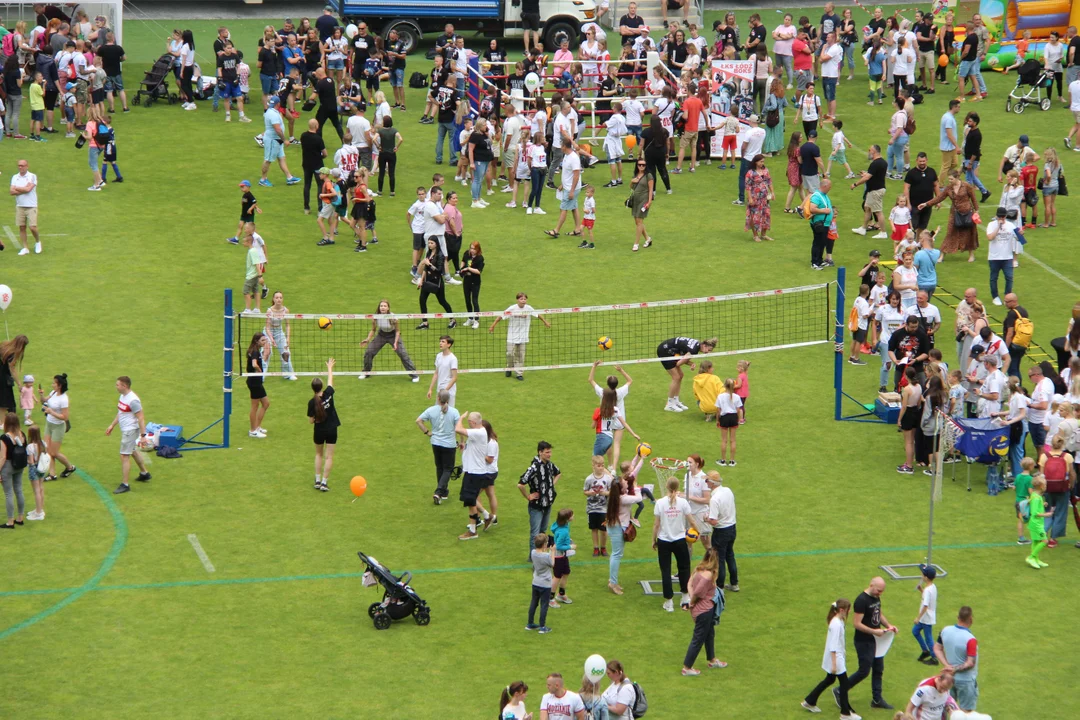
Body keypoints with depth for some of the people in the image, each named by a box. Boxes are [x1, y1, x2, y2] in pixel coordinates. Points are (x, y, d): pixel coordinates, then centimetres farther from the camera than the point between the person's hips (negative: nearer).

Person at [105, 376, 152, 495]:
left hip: (130, 431, -10)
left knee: (124, 456, -8)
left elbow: (141, 418, -23)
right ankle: (144, 473, 44)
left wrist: (143, 435, -24)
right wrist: (112, 425, 20)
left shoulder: (133, 400, -25)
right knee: (133, 451, 26)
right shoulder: (123, 396, 5)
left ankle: (125, 485, -2)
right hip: (125, 430, 10)